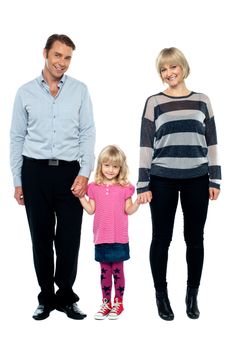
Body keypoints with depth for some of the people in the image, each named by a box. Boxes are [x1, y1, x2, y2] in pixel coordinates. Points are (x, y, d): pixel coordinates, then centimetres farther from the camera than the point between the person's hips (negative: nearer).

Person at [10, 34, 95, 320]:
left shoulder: (80, 90, 4)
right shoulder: (25, 92, 5)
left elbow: (88, 133, 1)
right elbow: (17, 138, 7)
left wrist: (84, 173, -9)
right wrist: (17, 181, 4)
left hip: (70, 171, 0)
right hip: (35, 171, 1)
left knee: (69, 239, 4)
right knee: (41, 238, 9)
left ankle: (66, 297, 22)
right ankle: (46, 297, 24)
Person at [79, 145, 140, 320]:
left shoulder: (124, 187, -2)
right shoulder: (94, 187, 4)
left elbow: (128, 210, -2)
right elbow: (91, 210, 4)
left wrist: (138, 202, -19)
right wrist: (81, 197, -4)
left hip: (119, 238, -2)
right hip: (101, 237, 2)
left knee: (117, 270, 7)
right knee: (104, 271, 12)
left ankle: (118, 302, 21)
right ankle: (106, 303, 23)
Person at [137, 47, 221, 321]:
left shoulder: (202, 101, 9)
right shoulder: (154, 102, 3)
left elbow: (211, 143, 9)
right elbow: (146, 145, 0)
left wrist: (214, 179, 4)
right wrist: (143, 185, -5)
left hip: (197, 179, 2)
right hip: (162, 180, -1)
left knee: (194, 238, 8)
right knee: (161, 238, 6)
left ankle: (192, 295, 23)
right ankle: (161, 295, 21)